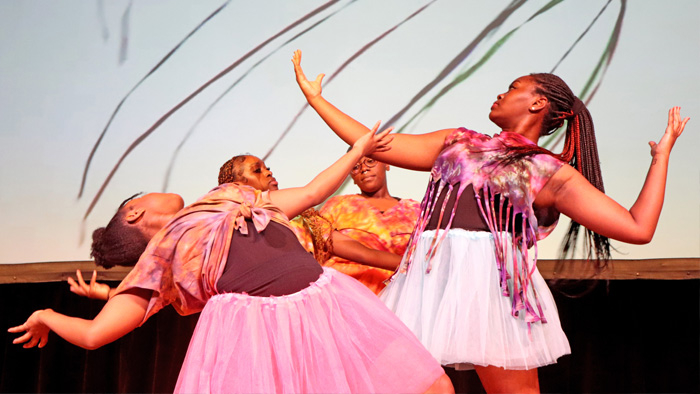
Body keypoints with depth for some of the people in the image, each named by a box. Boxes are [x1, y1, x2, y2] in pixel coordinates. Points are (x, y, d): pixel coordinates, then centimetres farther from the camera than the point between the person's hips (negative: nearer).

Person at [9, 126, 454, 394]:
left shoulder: (230, 196, 29)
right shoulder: (157, 259, 16)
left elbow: (311, 192, 37)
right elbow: (95, 333, 14)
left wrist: (359, 148, 45)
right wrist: (47, 317, 32)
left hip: (325, 298, 5)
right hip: (251, 319, -4)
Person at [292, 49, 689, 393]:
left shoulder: (552, 174, 10)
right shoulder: (458, 142, 24)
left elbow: (638, 228, 4)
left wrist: (662, 153, 11)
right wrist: (316, 97, 28)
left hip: (493, 283, -3)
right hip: (431, 279, 4)